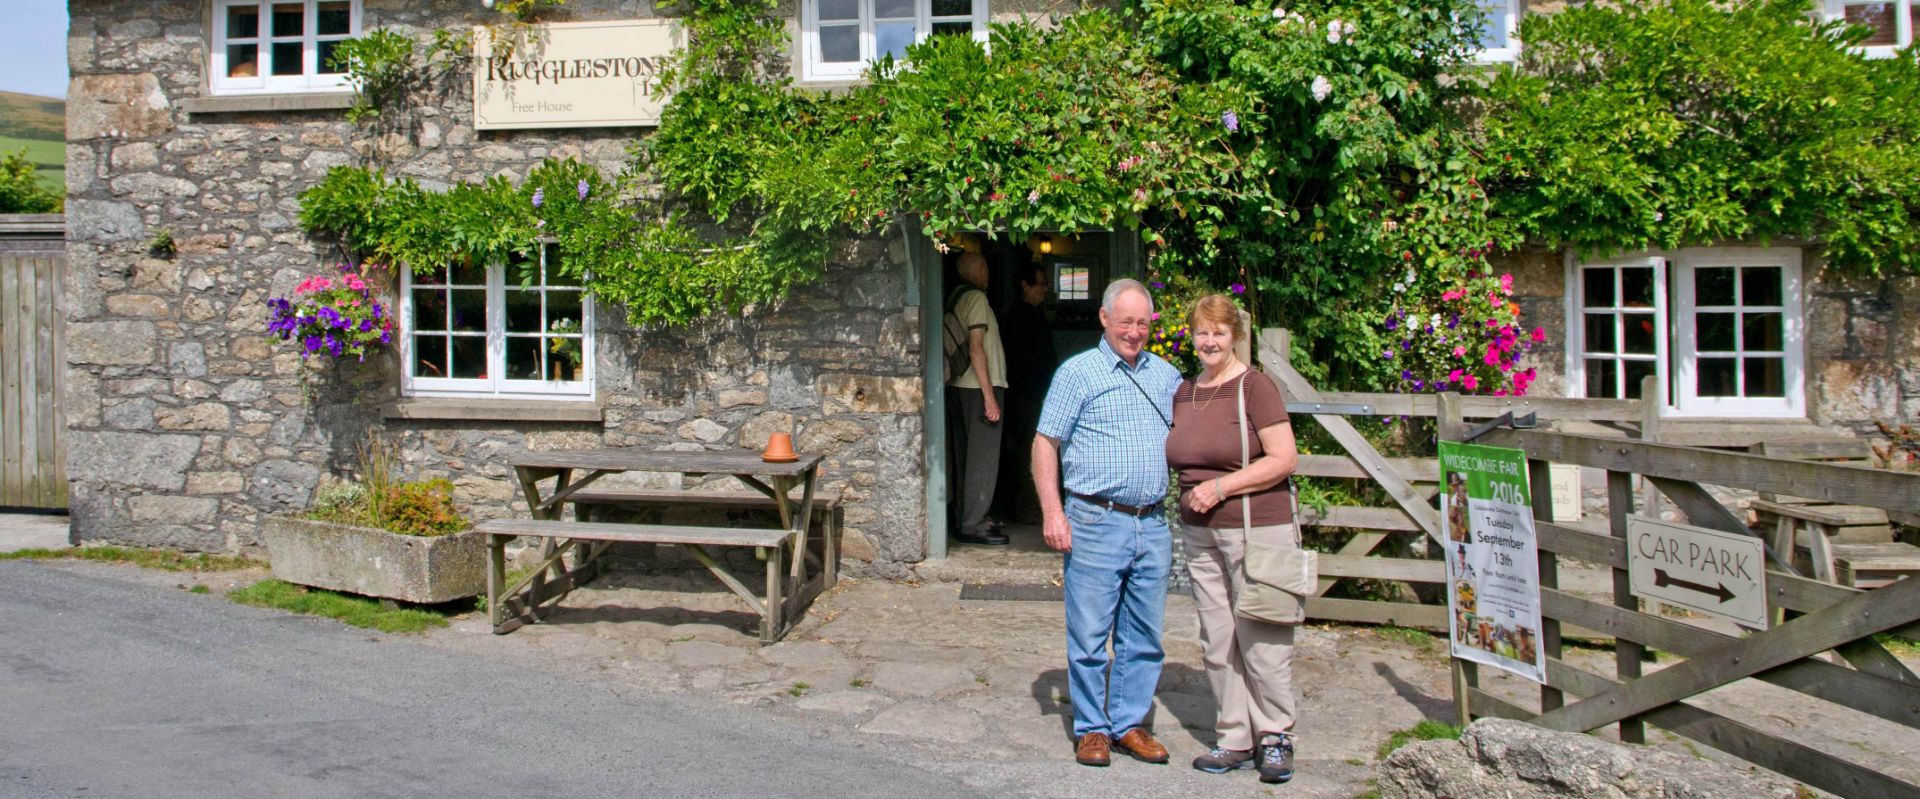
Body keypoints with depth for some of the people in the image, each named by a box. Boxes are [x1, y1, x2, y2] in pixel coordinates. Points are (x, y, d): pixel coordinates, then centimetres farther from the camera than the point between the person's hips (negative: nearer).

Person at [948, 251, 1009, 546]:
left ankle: (970, 519, 20)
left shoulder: (956, 297, 15)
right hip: (980, 386, -10)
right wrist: (989, 396, -19)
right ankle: (972, 525, -6)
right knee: (983, 458, -7)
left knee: (970, 455, 14)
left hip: (962, 386, 10)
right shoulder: (976, 297, -11)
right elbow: (976, 348, -18)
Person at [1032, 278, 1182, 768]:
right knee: (1090, 635, 1)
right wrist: (1052, 511, -11)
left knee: (1144, 635, 10)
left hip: (1152, 526, 5)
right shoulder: (1078, 372, 0)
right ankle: (1091, 728, 15)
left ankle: (1129, 723, 22)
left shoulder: (1166, 375, 14)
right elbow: (1045, 443, -3)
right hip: (1096, 524, -4)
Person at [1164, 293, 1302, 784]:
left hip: (1256, 529, -6)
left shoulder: (1254, 387, -7)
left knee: (1261, 641, -2)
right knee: (1216, 642, 9)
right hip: (1200, 532, 6)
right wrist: (1191, 493, 9)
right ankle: (1236, 740, 20)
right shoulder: (1184, 393, 13)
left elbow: (1284, 459, -12)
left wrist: (1221, 487, -15)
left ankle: (1275, 737, 15)